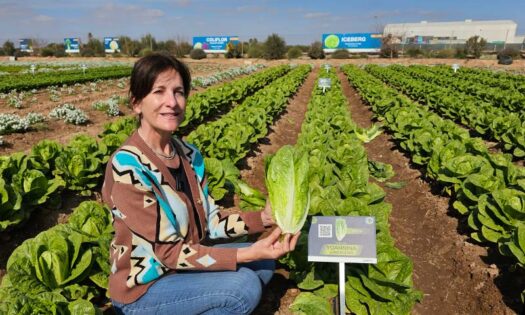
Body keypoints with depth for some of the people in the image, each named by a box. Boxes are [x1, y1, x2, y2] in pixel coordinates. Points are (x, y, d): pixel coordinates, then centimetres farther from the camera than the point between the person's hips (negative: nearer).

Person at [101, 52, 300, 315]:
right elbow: (168, 251, -25)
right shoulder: (127, 166, -26)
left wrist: (263, 217, -15)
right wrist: (248, 254, -31)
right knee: (244, 285, -22)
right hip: (143, 289, -7)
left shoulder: (188, 154, -3)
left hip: (183, 263, 7)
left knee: (264, 263, -1)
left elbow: (209, 222, 0)